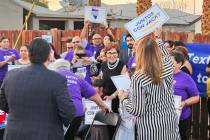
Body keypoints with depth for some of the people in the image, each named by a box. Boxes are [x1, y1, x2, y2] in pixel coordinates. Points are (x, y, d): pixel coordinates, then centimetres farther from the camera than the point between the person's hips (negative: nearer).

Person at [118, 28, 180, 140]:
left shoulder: (138, 78, -20)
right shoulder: (167, 67, -7)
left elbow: (137, 111, -19)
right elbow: (165, 54, 19)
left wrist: (123, 99, -2)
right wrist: (157, 38, 32)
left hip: (151, 128, -4)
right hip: (171, 122, 5)